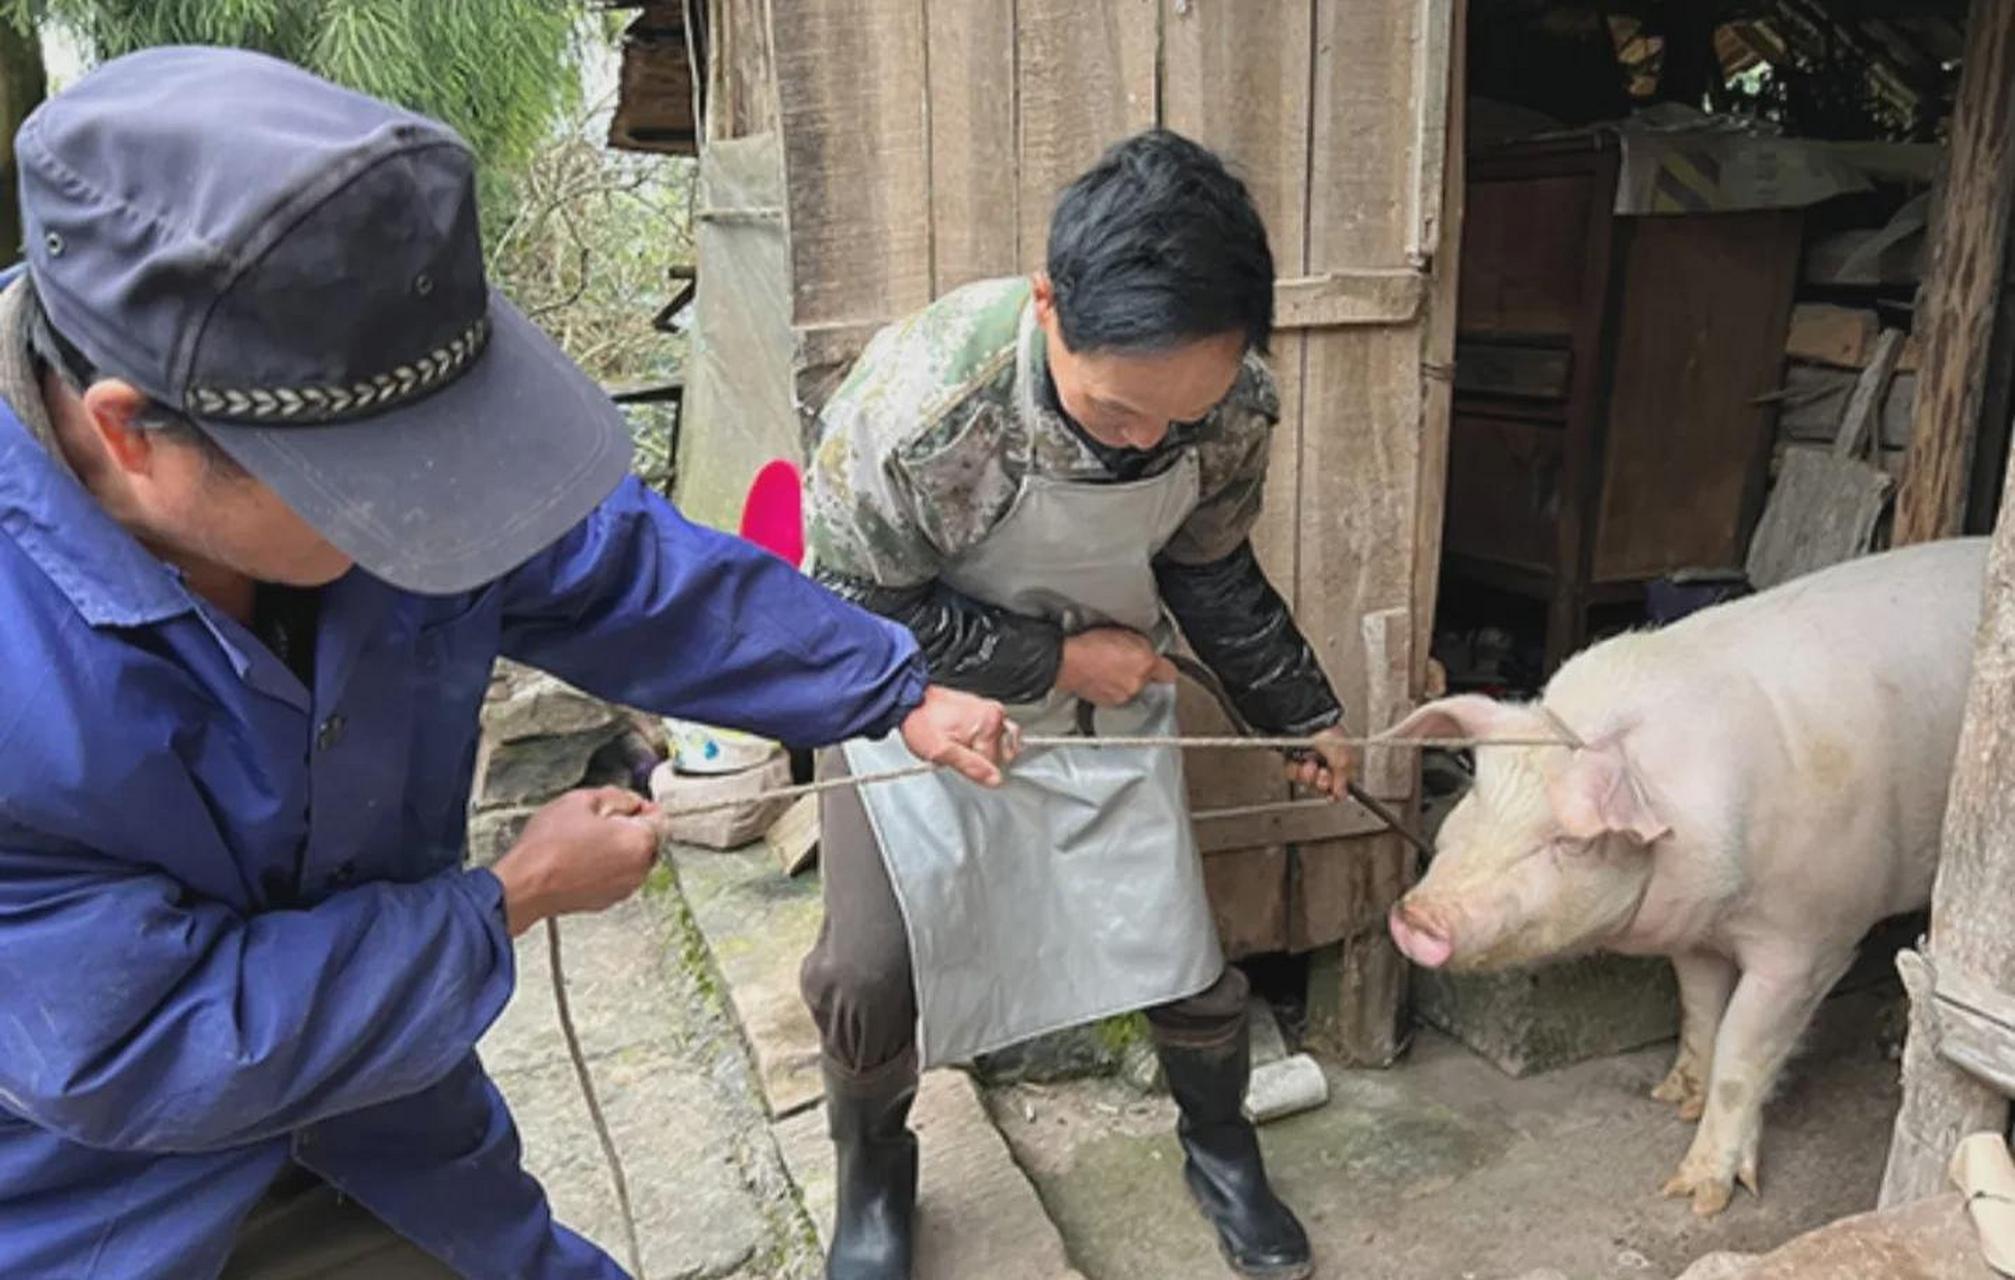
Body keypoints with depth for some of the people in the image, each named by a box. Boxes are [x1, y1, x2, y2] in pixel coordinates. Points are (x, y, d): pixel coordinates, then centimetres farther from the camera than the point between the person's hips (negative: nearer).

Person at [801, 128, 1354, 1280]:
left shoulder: (1235, 402, -23)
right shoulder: (913, 408, -38)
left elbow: (1211, 571, -2)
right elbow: (858, 609, -21)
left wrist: (1306, 713, 8)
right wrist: (1057, 659, -22)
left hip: (1110, 678, 3)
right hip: (921, 695, -2)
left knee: (1180, 950, 6)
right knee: (869, 971, -3)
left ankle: (1221, 1146, 39)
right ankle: (875, 1176, 31)